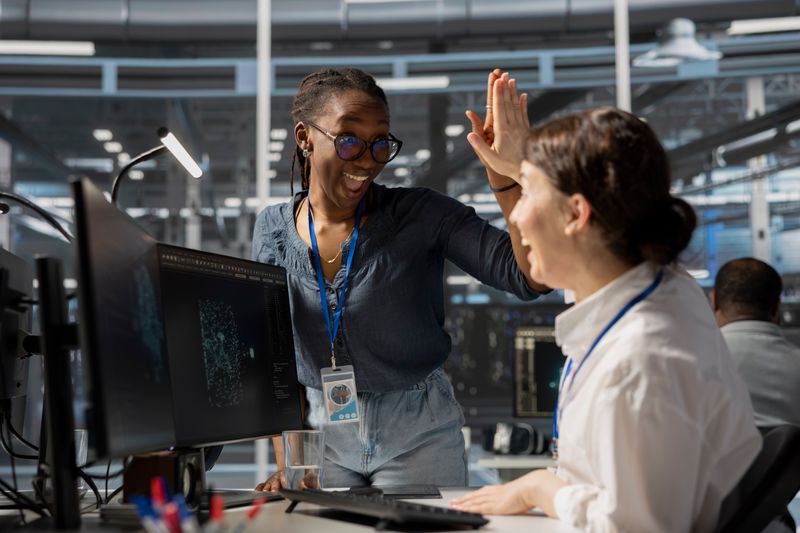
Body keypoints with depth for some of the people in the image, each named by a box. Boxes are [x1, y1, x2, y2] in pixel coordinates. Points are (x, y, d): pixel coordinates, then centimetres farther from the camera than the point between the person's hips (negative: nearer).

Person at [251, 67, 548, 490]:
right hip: (320, 434, 2)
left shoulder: (423, 216, -13)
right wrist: (287, 466, -1)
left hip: (416, 438, -2)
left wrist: (502, 173, -34)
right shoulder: (272, 230, -3)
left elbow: (532, 277, -24)